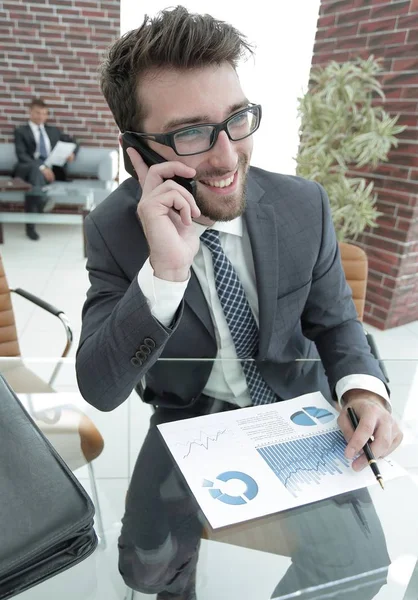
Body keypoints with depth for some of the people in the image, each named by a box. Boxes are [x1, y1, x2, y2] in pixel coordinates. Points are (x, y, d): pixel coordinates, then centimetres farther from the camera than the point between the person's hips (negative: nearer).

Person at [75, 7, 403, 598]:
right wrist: (164, 272, -38)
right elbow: (100, 389, -23)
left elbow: (334, 319, -1)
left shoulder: (304, 205, -15)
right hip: (189, 416, -1)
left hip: (298, 402, 2)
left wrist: (363, 389, -22)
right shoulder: (114, 228, -18)